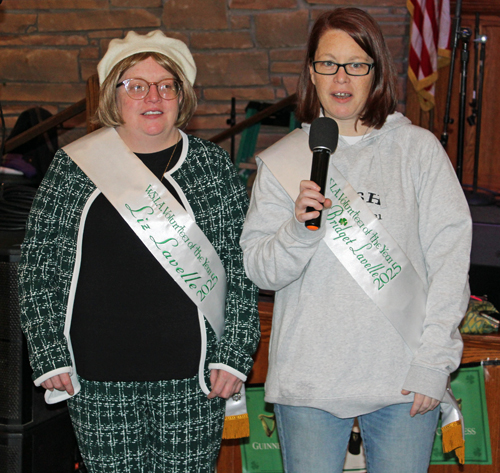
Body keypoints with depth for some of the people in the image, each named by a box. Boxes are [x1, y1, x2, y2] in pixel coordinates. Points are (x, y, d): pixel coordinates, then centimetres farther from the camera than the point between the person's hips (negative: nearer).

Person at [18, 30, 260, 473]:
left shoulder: (214, 167, 4)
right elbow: (38, 268, 6)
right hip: (97, 381, 0)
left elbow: (241, 270, 4)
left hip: (192, 378, 0)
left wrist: (233, 356, -3)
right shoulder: (74, 166, 3)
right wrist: (50, 356, -1)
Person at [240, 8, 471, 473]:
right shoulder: (283, 160, 4)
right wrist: (299, 229, -19)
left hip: (404, 381, 0)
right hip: (308, 378, 1)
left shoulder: (418, 148, 1)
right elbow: (260, 271, 1)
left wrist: (434, 362, -7)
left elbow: (450, 258, -2)